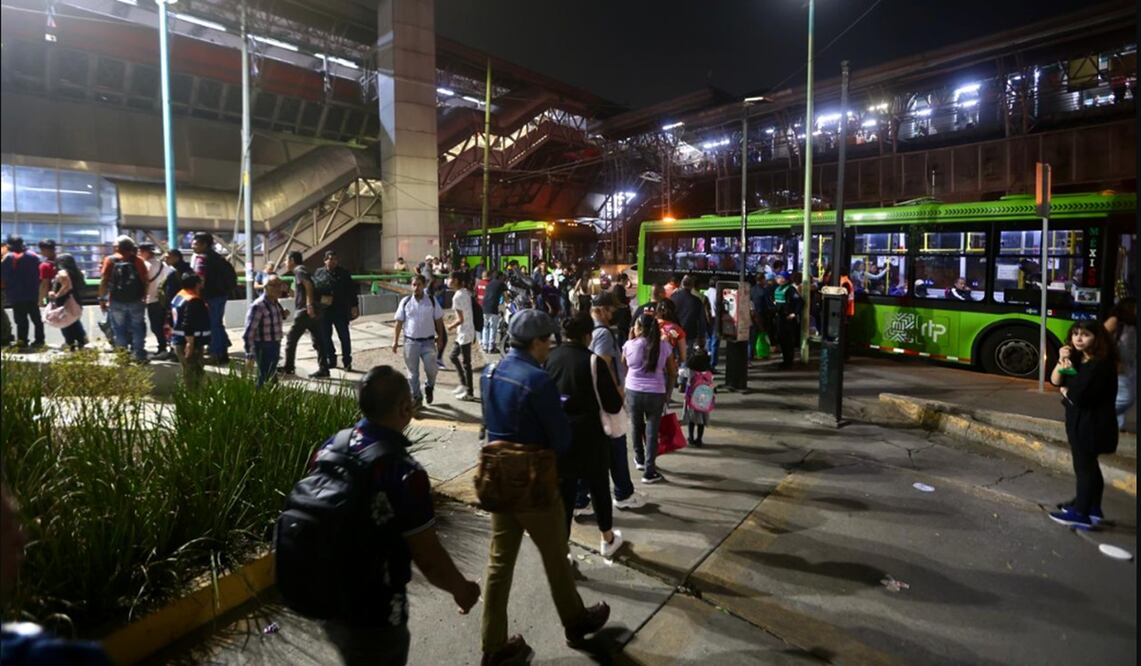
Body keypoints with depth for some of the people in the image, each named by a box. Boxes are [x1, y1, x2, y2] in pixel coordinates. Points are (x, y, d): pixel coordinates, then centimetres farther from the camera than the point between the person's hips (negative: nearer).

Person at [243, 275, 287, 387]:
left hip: (276, 346, 8)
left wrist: (283, 315, 1)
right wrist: (249, 355, -21)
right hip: (263, 348, -8)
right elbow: (249, 333, -21)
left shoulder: (276, 303, 6)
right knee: (264, 379, -1)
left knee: (272, 378, 20)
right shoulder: (258, 306, -19)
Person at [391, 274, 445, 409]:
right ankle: (416, 397, 23)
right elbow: (399, 322, 2)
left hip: (428, 341, 0)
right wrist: (395, 341, -2)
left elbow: (438, 321, 6)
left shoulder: (432, 301, -1)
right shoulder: (405, 301, -1)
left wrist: (440, 337, 4)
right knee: (413, 372, 8)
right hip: (410, 341, 1)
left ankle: (429, 387, 29)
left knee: (431, 369, -4)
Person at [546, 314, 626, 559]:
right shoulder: (593, 361, -15)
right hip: (587, 437, -3)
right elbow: (613, 405, -13)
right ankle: (608, 540, 38)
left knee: (562, 492, 12)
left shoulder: (549, 357, -2)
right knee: (599, 487, 18)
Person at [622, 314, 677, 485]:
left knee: (636, 426, 22)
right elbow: (673, 373, 3)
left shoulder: (629, 345, -6)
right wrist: (668, 393, 13)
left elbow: (623, 368, 8)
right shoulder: (664, 347, -3)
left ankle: (639, 459, 38)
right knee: (652, 431, 5)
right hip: (656, 394, -1)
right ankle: (649, 472, 5)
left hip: (633, 392, 1)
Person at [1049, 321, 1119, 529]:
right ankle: (1092, 508, 30)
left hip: (1092, 423, -9)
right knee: (1088, 465, 18)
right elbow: (1055, 381, 2)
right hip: (1080, 420, 9)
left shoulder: (1102, 364, -20)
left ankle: (1081, 514, 5)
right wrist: (1061, 362, -14)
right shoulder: (1077, 359, 7)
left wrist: (1065, 391, -3)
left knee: (1084, 466, -3)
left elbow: (1079, 395, -25)